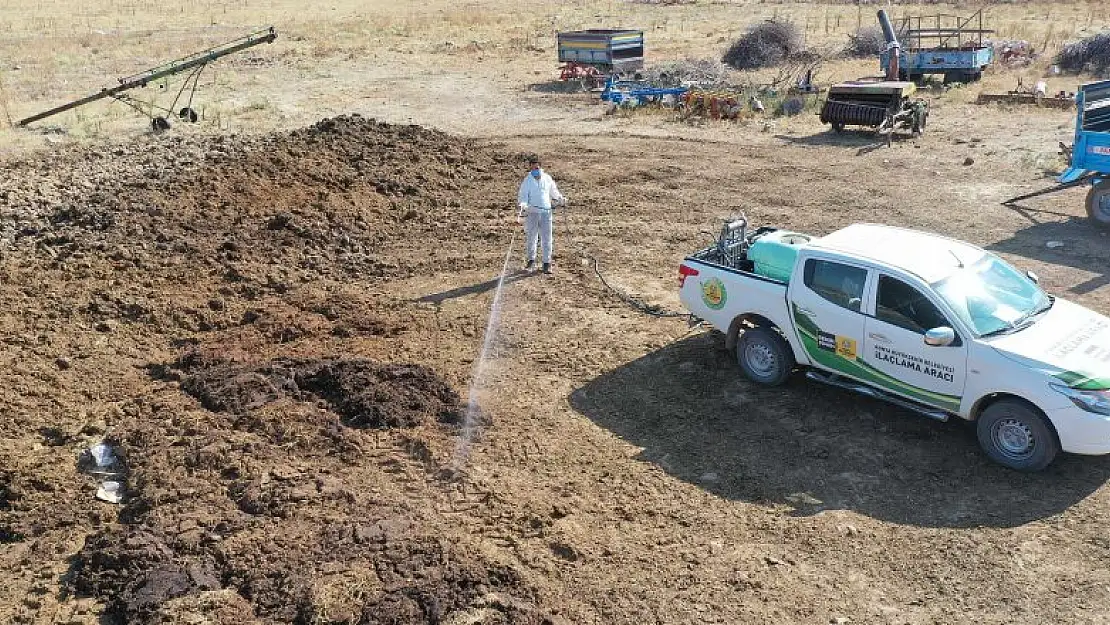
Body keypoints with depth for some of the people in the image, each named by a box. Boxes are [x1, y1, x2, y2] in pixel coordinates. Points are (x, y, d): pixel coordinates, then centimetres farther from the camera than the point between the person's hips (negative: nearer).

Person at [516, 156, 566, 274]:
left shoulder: (547, 178, 7)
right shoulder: (527, 180, -1)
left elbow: (554, 192, 25)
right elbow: (522, 195, -8)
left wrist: (561, 200, 31)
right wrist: (522, 206, -26)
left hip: (546, 212, 2)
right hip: (531, 212, -1)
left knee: (546, 239, 1)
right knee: (530, 237, 6)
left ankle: (547, 263, 8)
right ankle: (531, 260, 22)